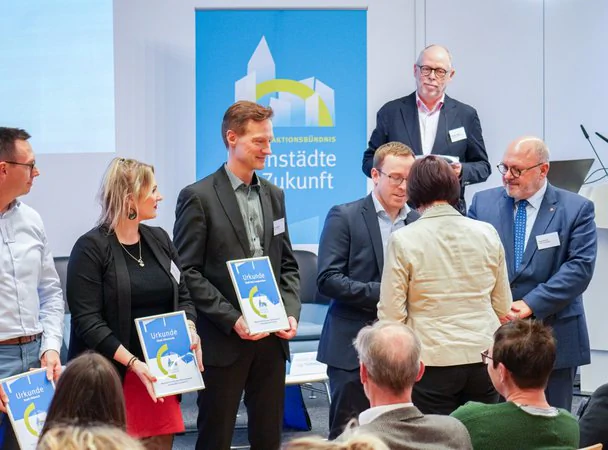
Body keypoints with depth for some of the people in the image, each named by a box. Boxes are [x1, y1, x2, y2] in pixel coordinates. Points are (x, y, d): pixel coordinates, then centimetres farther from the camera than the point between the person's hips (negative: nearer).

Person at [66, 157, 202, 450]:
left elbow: (183, 296, 17)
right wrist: (133, 363, -21)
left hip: (160, 375, 6)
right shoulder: (91, 248, -8)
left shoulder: (159, 239, 12)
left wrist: (189, 329, -5)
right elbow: (87, 321, -13)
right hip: (111, 379, -6)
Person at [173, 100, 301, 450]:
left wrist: (291, 312, -1)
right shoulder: (199, 197, -7)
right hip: (224, 340, -5)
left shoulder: (274, 195, 12)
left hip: (272, 339, 6)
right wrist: (232, 319, -16)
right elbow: (188, 272, -10)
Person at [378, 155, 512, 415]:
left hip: (434, 361, -3)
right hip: (483, 356, 4)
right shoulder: (487, 234, 4)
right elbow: (504, 307, 10)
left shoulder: (403, 240, -7)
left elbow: (391, 313, -6)